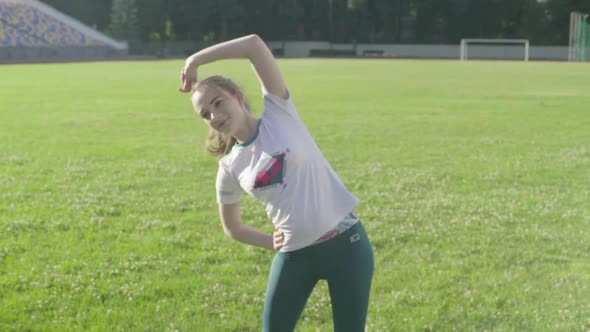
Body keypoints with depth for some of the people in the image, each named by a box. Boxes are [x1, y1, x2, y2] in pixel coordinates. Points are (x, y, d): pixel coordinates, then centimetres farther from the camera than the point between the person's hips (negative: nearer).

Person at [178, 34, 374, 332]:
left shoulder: (279, 113, -6)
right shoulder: (230, 168, 2)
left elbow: (255, 44, -16)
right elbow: (231, 227, 17)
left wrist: (195, 60, -7)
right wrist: (272, 242, 3)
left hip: (345, 242, -3)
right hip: (295, 255, 3)